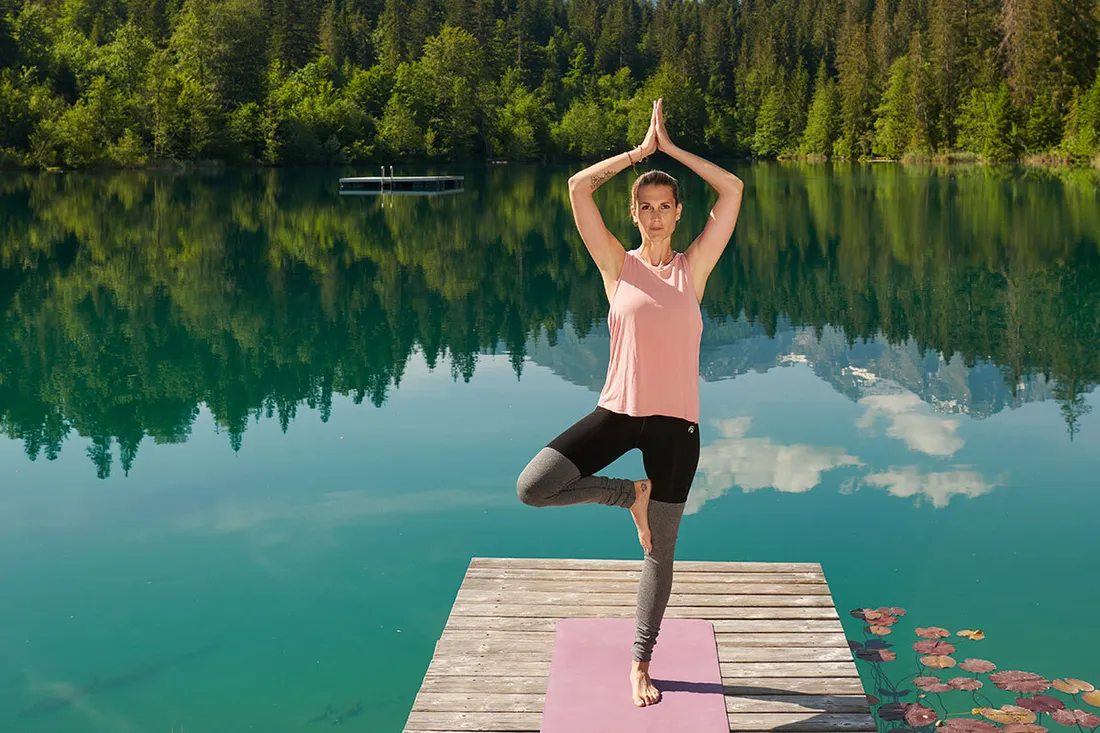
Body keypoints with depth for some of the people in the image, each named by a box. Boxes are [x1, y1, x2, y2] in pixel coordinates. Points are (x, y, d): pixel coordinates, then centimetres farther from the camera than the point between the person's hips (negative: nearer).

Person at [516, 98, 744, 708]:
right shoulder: (618, 266, 2)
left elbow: (732, 190, -3)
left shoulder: (693, 267, 3)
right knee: (532, 487, -17)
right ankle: (630, 495, 7)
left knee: (659, 551, 8)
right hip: (618, 411, 0)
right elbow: (578, 188, -6)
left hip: (675, 421, 0)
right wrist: (641, 149, 0)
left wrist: (671, 148, 1)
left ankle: (641, 664, 25)